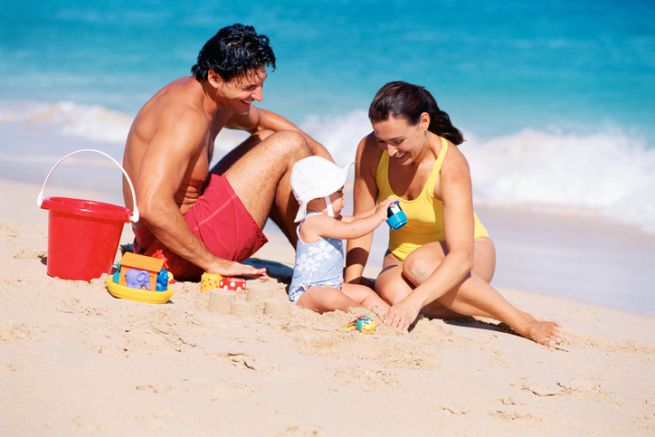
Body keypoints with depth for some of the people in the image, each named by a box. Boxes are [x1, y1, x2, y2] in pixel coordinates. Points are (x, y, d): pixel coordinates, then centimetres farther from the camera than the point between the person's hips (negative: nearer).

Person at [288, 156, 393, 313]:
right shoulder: (315, 222, -22)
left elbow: (353, 221, 25)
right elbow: (351, 230, -26)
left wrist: (376, 210, 11)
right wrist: (378, 216, -16)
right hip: (306, 293, -11)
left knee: (366, 293, 11)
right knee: (332, 298, -39)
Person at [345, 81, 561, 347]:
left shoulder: (451, 165, -28)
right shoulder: (370, 151, -17)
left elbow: (461, 257, -38)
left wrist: (414, 300, -51)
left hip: (465, 258, -2)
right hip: (402, 253, 3)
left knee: (419, 265, -40)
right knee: (393, 292, -36)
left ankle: (524, 323, -27)